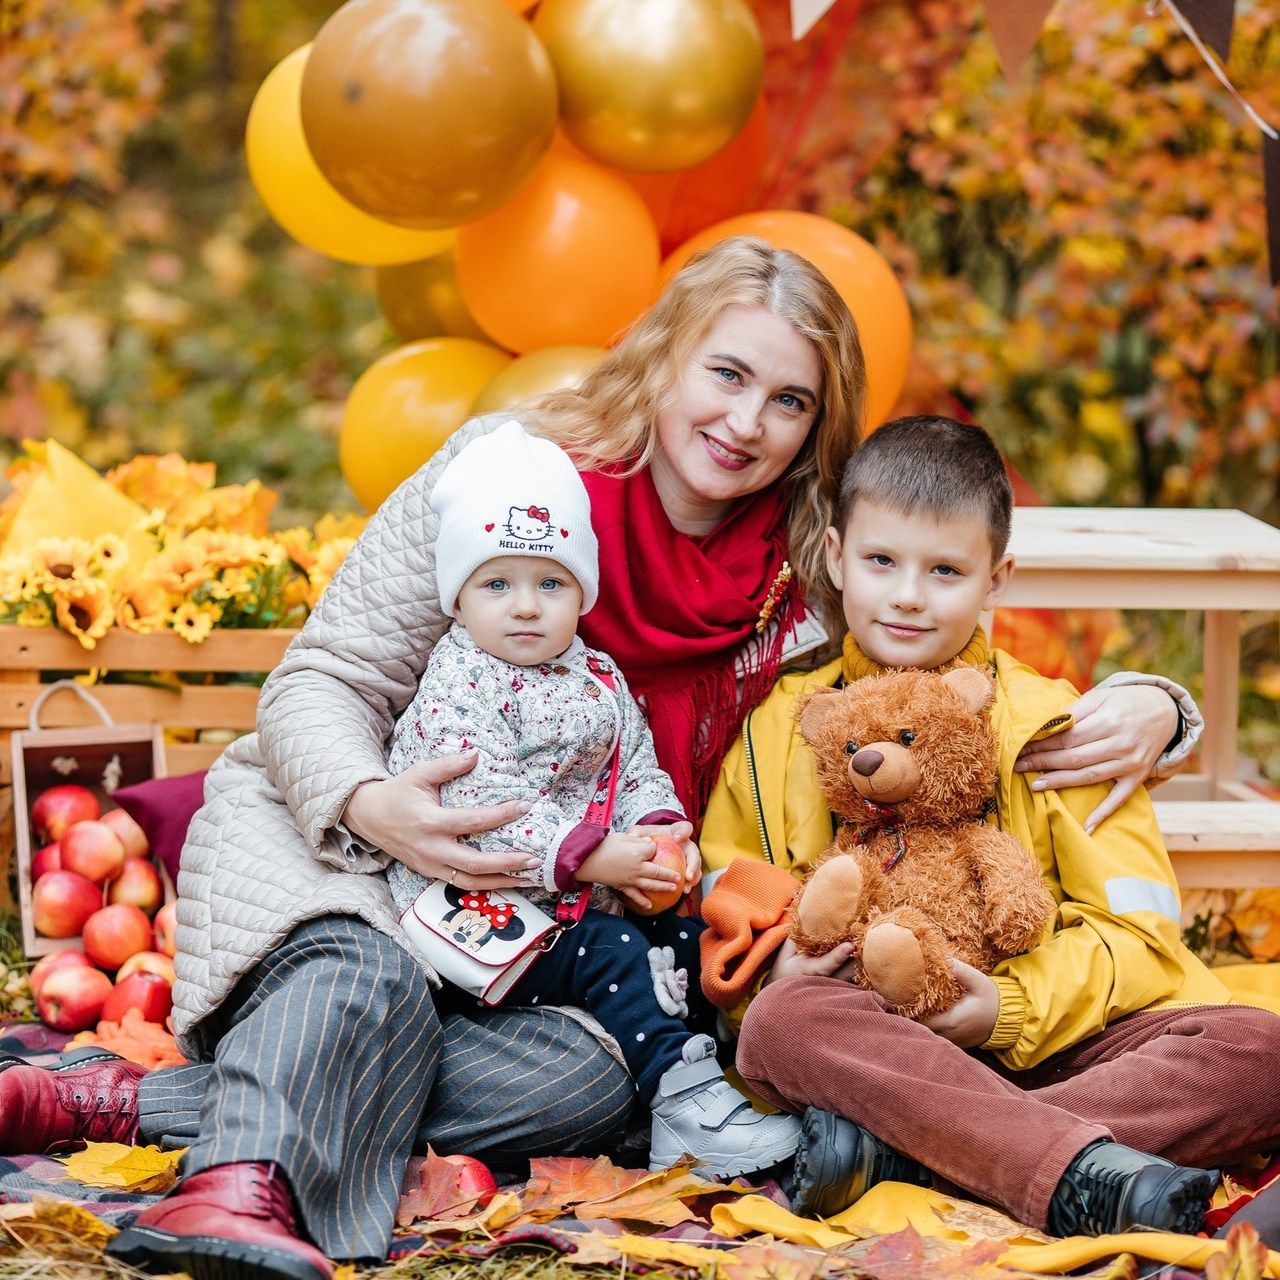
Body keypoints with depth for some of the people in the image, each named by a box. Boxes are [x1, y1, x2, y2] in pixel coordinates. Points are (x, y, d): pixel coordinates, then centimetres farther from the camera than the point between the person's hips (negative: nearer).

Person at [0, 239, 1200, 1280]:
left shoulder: (809, 591, 0)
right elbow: (321, 681, -8)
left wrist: (1136, 710, -16)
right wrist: (369, 802, -30)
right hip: (334, 839, -3)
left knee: (586, 1084, -29)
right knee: (366, 981, -36)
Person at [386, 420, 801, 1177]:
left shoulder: (599, 681, 13)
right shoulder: (456, 690, -11)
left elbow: (640, 769, 14)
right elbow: (485, 805, -21)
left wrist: (660, 833, -10)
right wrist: (590, 856, -26)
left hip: (591, 893, 8)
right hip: (489, 908, -8)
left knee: (687, 936, -4)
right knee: (610, 952, -24)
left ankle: (700, 1078, -1)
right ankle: (682, 1097, -27)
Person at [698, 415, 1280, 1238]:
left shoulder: (1052, 724, 8)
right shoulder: (779, 730, 14)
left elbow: (1134, 928, 1)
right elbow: (725, 905, 15)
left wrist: (1015, 1007, -16)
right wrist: (773, 961, -8)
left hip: (1042, 1039, 0)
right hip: (869, 1039, 0)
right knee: (782, 1021, -34)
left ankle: (893, 1149, -35)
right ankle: (1078, 1175, -44)